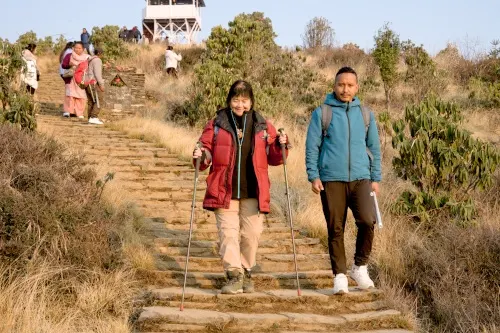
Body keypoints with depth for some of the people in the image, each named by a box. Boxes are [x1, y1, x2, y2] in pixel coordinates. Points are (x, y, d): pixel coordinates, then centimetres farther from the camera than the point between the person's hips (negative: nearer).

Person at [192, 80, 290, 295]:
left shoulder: (263, 126, 8)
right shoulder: (216, 125, 4)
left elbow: (273, 158, 12)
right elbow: (207, 151, 5)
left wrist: (280, 146, -9)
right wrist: (202, 157, -17)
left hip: (253, 192, 1)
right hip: (224, 191, -1)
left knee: (252, 233, 4)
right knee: (228, 232, -7)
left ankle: (246, 273, 22)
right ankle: (234, 275, -7)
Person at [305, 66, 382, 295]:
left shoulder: (365, 114, 11)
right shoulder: (322, 113, 3)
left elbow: (374, 148, 15)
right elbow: (312, 147, 1)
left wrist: (376, 178, 10)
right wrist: (313, 176, -6)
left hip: (360, 179, 2)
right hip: (331, 180, -2)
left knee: (368, 221, -15)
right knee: (336, 229, 2)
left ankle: (360, 267, 5)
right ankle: (340, 275, 13)